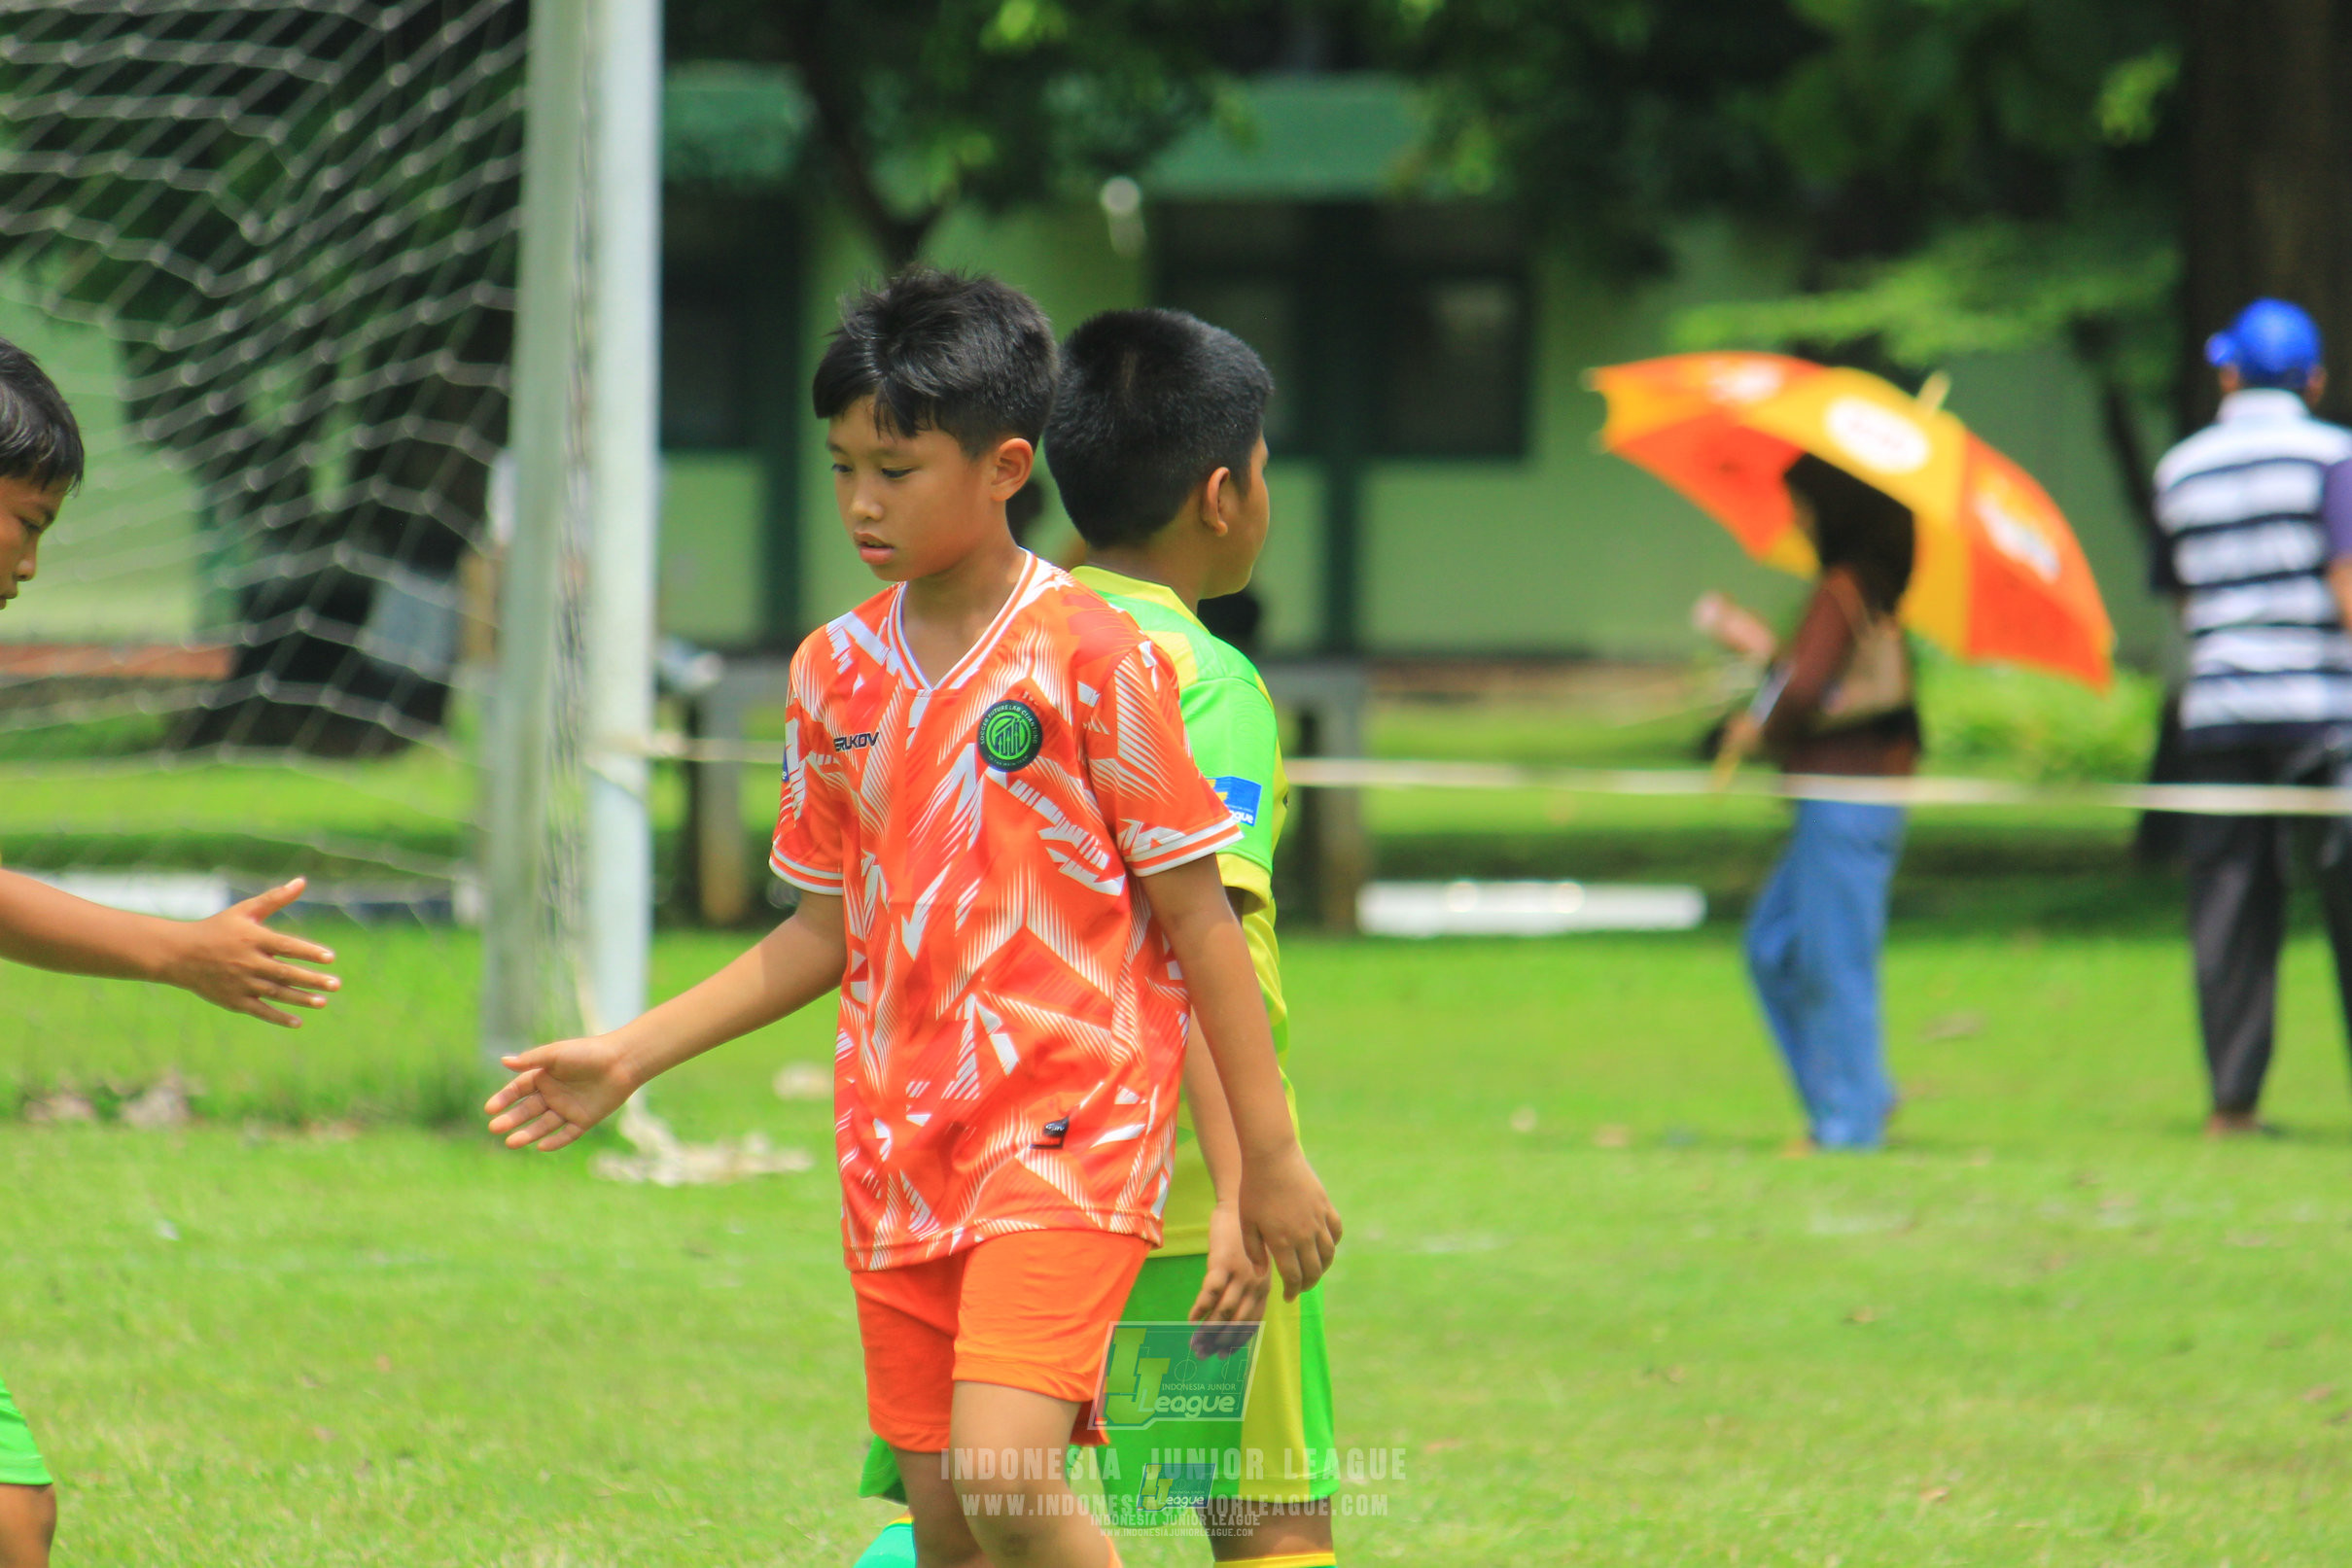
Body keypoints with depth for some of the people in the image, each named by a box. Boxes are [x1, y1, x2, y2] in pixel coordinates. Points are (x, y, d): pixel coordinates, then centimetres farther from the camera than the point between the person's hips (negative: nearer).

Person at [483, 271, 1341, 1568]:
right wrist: (629, 1058, 10)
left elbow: (1196, 915, -5)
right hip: (898, 1152, 6)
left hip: (1066, 1132, -6)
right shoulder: (835, 673, 7)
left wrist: (1269, 1156, -3)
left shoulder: (1090, 657, -9)